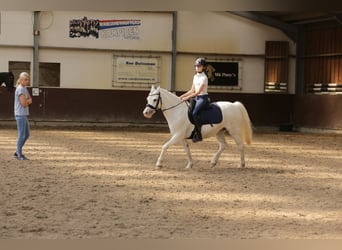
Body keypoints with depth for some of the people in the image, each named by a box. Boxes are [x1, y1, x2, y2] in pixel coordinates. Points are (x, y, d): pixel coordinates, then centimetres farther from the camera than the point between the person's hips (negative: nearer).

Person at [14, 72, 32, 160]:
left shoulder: (25, 89, 15)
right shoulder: (20, 89, -14)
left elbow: (30, 101, 11)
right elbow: (24, 104, -18)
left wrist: (26, 101, -8)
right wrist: (28, 101, 1)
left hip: (24, 115, 9)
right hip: (20, 115, -9)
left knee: (27, 135, 14)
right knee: (21, 135, -4)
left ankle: (18, 152, 21)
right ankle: (19, 155, 3)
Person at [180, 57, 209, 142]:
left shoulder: (204, 78, -12)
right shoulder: (195, 76, 13)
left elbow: (198, 92, -19)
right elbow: (192, 90, 16)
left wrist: (187, 97, -22)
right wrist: (183, 96, 4)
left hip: (203, 98, -9)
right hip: (196, 98, 9)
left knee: (194, 113, -28)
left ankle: (198, 134, -24)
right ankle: (191, 132, 8)